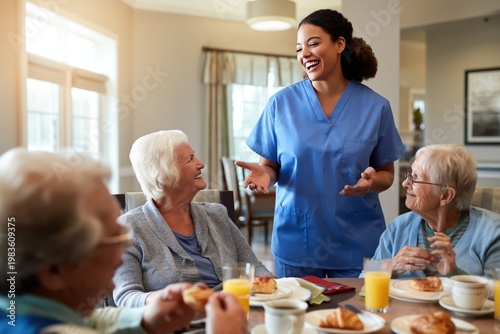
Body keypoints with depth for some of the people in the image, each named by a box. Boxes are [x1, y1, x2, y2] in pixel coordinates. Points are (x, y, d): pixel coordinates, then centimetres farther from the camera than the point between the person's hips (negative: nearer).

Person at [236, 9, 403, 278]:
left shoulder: (375, 107, -3)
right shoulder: (281, 103, -3)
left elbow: (387, 174, 4)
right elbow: (269, 166, 4)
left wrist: (372, 181, -18)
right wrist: (264, 174, -19)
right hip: (295, 241, 0)